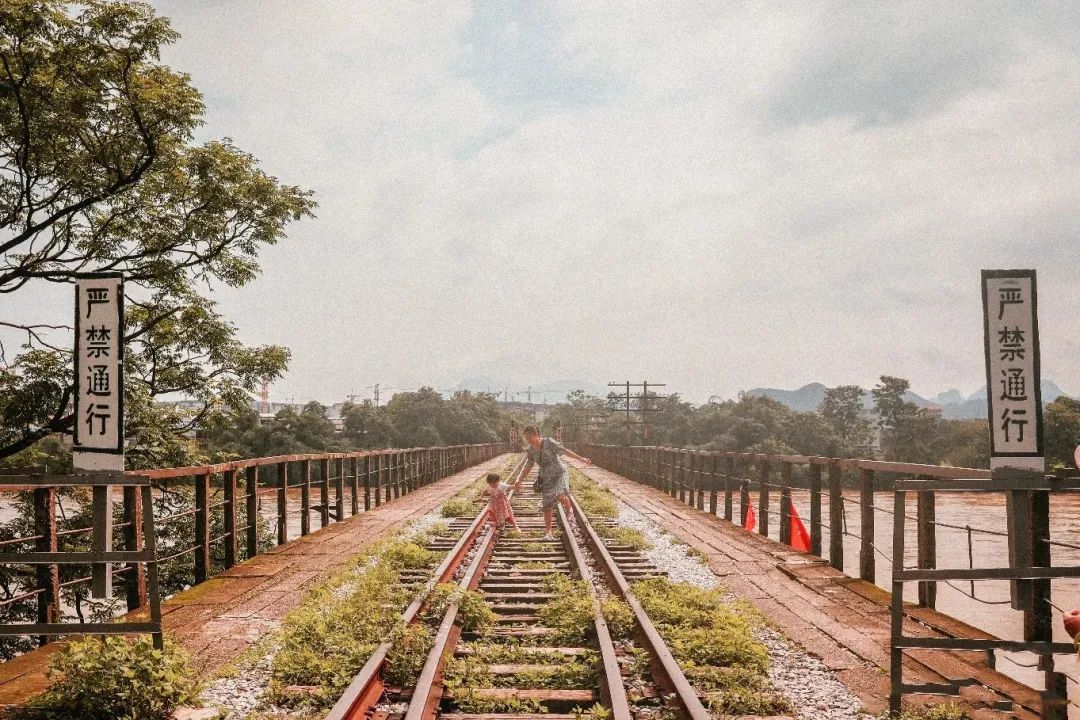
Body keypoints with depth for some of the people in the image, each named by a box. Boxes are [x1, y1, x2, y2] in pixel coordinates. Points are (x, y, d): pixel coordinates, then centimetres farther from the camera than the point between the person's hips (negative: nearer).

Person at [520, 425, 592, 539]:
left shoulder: (549, 442, -16)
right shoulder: (530, 450, 0)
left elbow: (565, 451, -12)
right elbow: (529, 465, 15)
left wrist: (581, 458, -14)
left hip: (560, 474, -5)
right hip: (547, 479, 5)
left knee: (560, 496, -30)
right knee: (547, 507, 1)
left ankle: (569, 509, 2)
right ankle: (548, 532, 11)